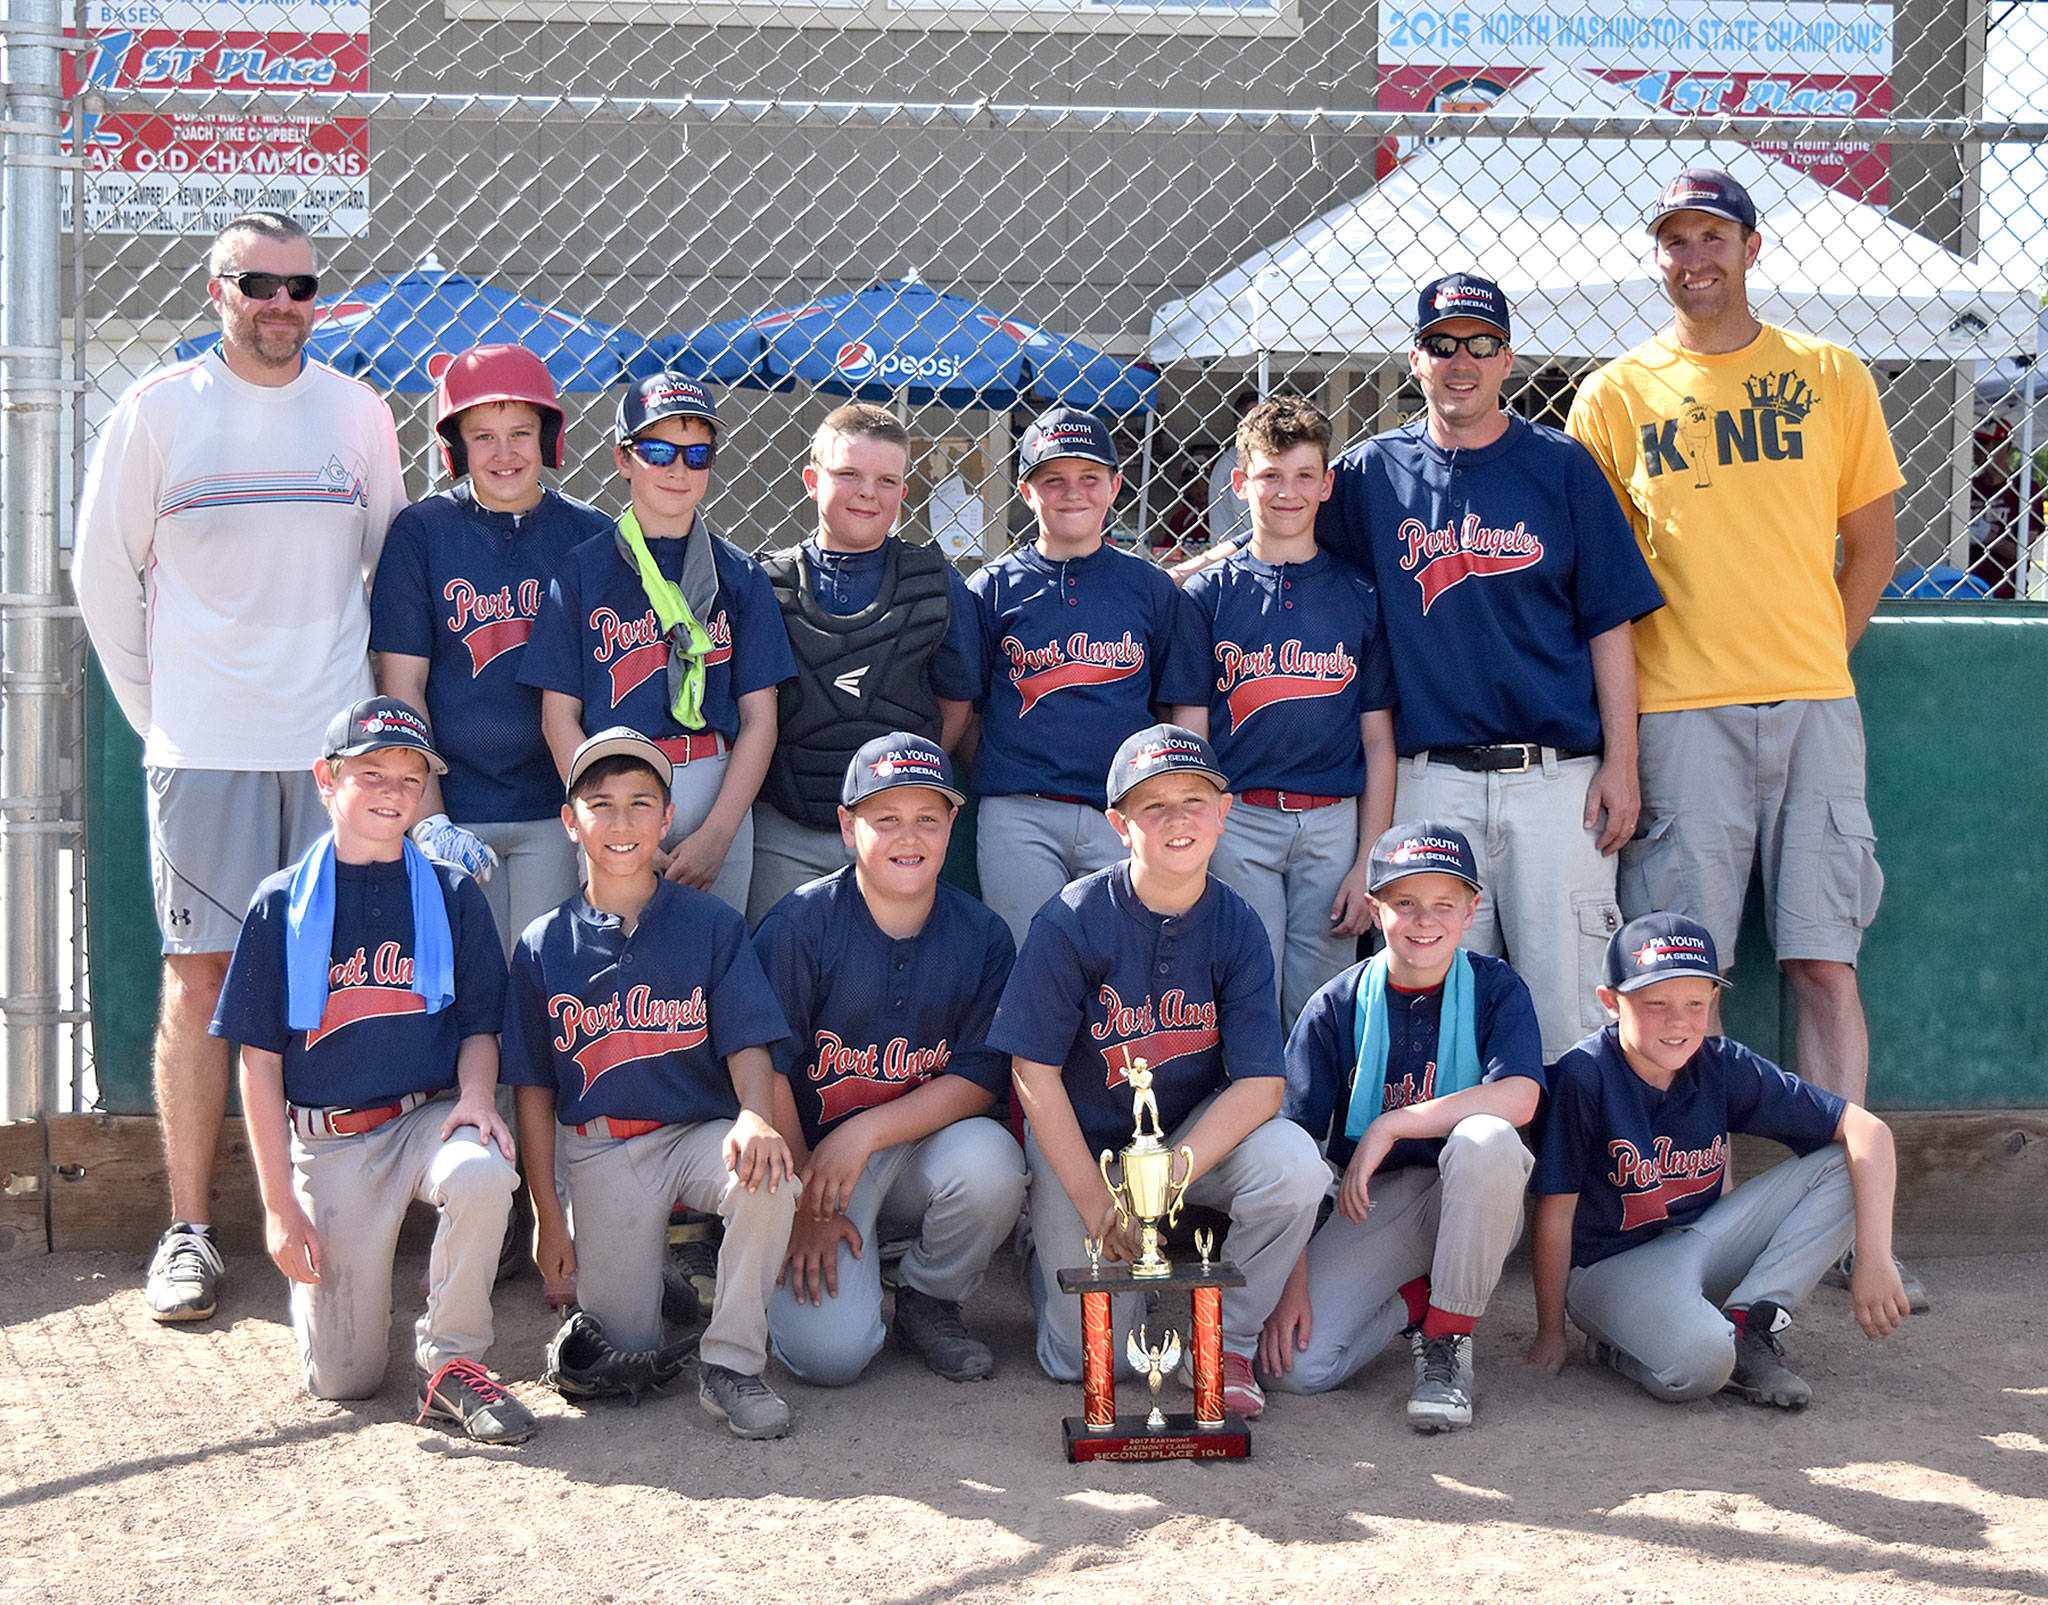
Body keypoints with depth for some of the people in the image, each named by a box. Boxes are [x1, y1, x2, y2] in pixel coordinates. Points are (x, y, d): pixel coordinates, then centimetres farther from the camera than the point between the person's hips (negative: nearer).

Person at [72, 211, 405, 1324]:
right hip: (202, 749, -2)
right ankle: (190, 1231, 4)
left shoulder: (359, 415, 8)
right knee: (201, 978, -2)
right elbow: (104, 574, 6)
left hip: (335, 743, 2)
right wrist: (157, 708, 5)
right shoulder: (157, 410, 1)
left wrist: (365, 702, 13)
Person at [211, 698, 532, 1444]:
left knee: (482, 1172, -38)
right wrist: (278, 1202, -5)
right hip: (326, 1143, 0)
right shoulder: (282, 906, 1)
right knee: (340, 1379, -5)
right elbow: (259, 1061, 1)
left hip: (428, 1116, 1)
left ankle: (451, 1361, -16)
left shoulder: (453, 895, 5)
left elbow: (478, 1026, 9)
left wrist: (474, 1095, -15)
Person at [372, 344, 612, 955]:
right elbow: (403, 686, 0)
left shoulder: (591, 537, 4)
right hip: (451, 807, -1)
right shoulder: (420, 532, 1)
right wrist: (428, 823, -9)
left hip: (557, 812, 1)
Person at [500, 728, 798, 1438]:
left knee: (767, 1182, -36)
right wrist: (546, 1214, 2)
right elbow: (532, 1088, 7)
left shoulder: (712, 925, 2)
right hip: (599, 1153, 1)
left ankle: (731, 1362, -17)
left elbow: (747, 1045, -4)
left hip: (698, 1130, -1)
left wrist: (754, 1114, -27)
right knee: (627, 1353, -8)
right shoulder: (544, 946, 4)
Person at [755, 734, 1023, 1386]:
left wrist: (864, 1133, -20)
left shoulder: (983, 936, -2)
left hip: (923, 1147, 3)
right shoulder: (800, 923, -10)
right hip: (810, 1151, -3)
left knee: (988, 1159, -33)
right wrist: (804, 1206, -9)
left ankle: (929, 1301, -2)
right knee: (829, 1353, -22)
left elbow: (979, 1079, -7)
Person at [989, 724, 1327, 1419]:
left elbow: (1260, 1083, -15)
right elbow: (1034, 1074, -13)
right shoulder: (1072, 921, -16)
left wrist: (1163, 1178, -28)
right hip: (1081, 1145, -2)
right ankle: (1049, 1254, 29)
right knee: (1091, 1357, -7)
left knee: (1293, 1164, -30)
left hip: (1199, 1132, 2)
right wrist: (1096, 1202, -19)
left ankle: (1227, 1342, -6)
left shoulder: (1237, 928, -9)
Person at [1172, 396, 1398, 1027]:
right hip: (1237, 821, -1)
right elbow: (1190, 734, 4)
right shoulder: (1209, 593, 5)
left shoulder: (1359, 596, 8)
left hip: (1334, 827, 1)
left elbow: (1377, 740, 8)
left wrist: (1368, 863, 3)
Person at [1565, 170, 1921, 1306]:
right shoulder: (1614, 396, 8)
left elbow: (1873, 540, 15)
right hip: (1677, 713, -1)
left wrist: (1815, 657, 4)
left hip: (1812, 708, 1)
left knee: (1825, 963, -1)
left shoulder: (1831, 379, 10)